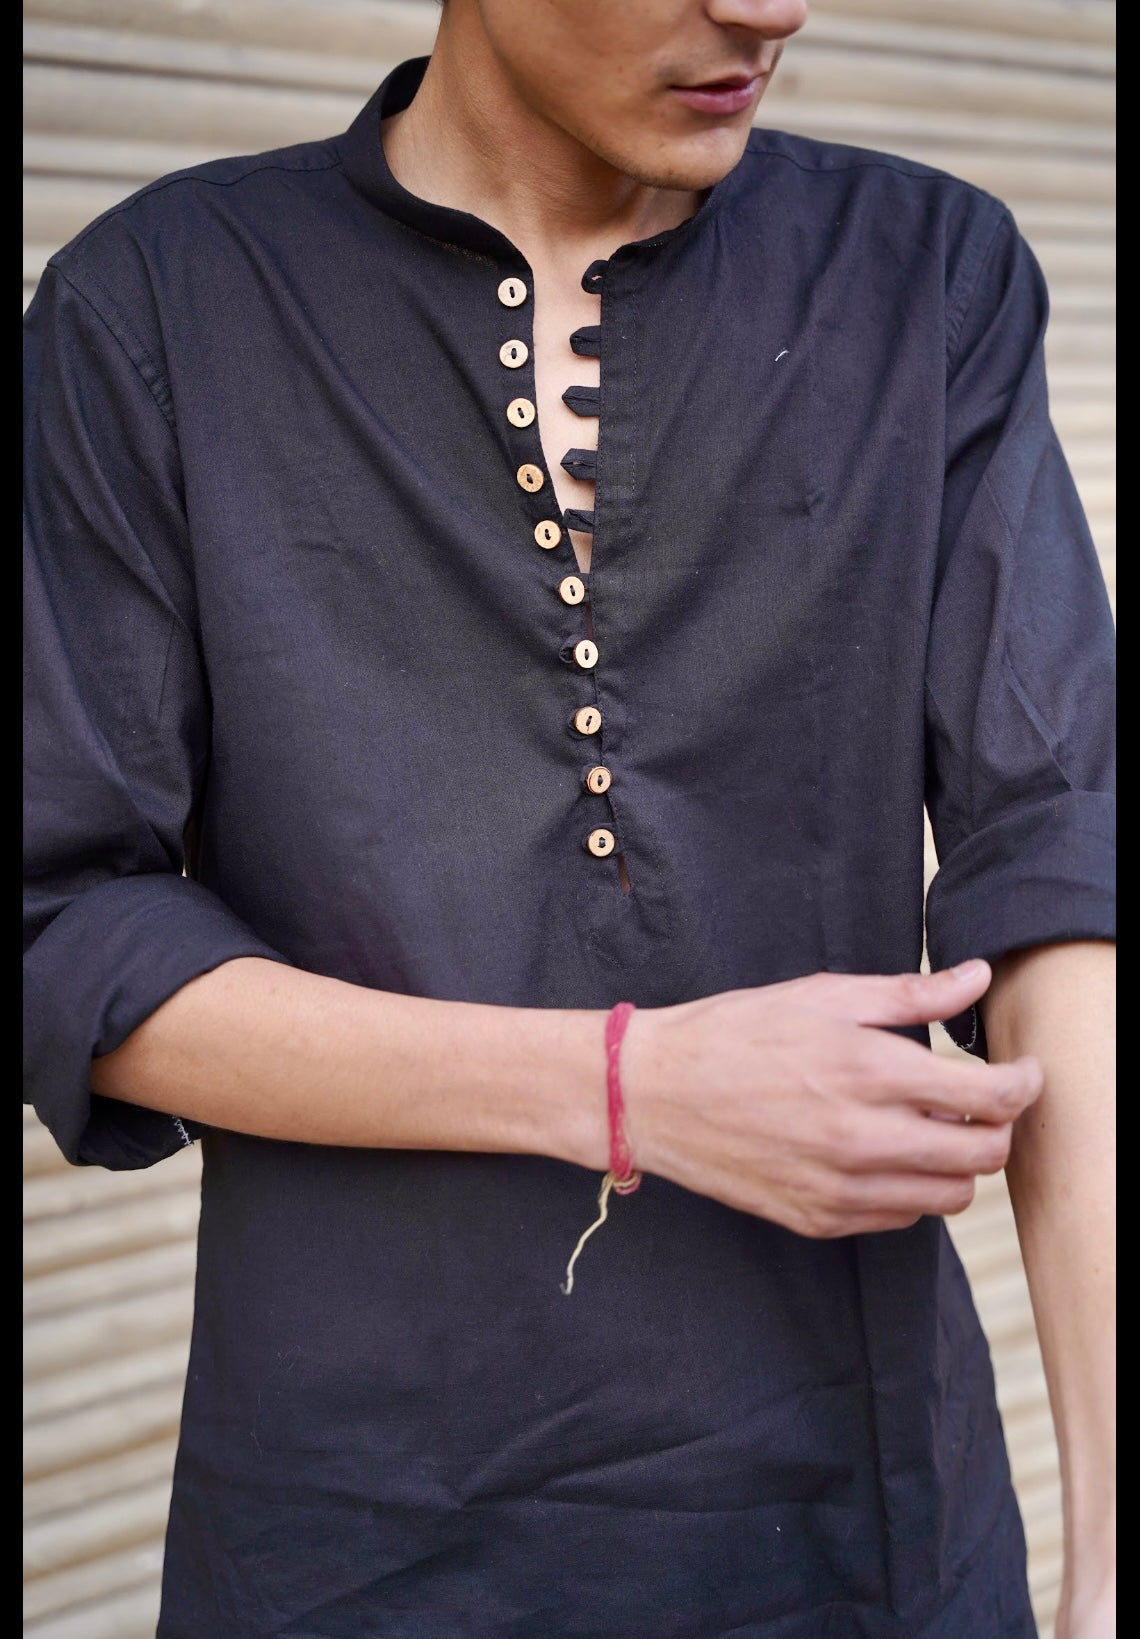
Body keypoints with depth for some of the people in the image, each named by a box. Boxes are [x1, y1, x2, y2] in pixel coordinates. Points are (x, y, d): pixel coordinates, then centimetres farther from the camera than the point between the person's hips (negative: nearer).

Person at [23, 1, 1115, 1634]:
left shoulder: (934, 277, 0)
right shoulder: (153, 307, -3)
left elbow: (1052, 870, -10)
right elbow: (64, 948, -6)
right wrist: (633, 1087, -17)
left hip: (856, 1498, 2)